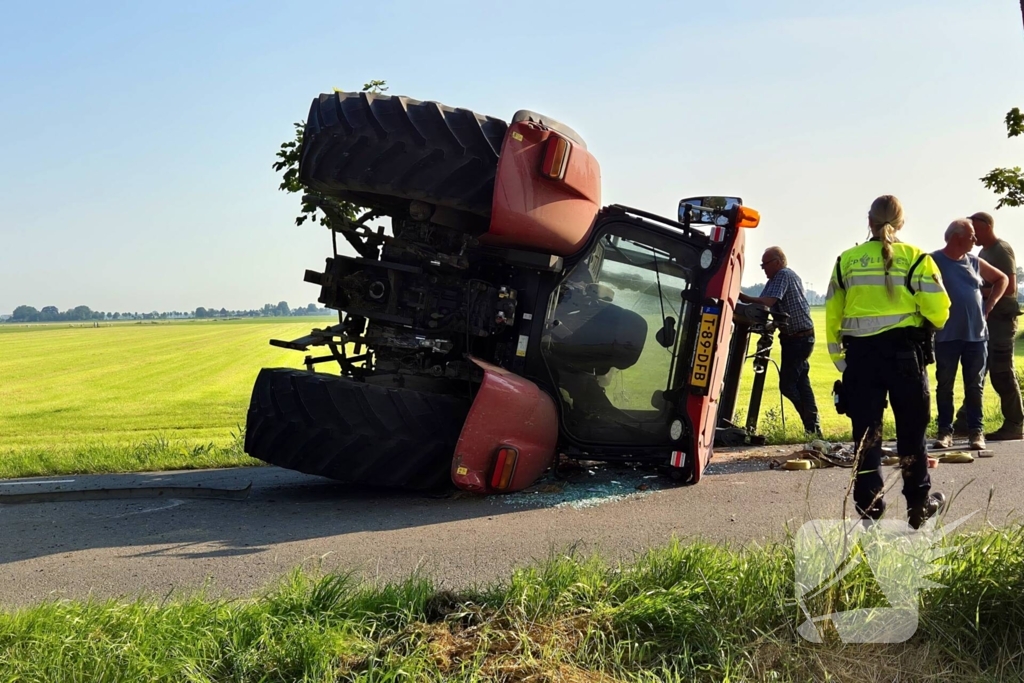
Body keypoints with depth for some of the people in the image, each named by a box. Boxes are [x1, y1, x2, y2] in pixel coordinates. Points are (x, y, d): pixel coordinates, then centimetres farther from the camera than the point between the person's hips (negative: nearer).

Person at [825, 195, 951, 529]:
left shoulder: (846, 260, 5)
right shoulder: (915, 257, -2)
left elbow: (833, 313, 6)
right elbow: (938, 309, -8)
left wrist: (837, 354, 15)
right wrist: (930, 326, 15)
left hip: (860, 352, 2)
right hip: (903, 351, -2)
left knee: (865, 430, 8)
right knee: (911, 429, 9)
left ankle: (868, 504, 12)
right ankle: (919, 503, 16)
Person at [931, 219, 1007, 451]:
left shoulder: (974, 262, 9)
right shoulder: (934, 261, -6)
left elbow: (1002, 279, 22)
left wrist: (989, 305, 10)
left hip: (976, 334, 4)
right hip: (947, 336, -4)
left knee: (975, 386, 5)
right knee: (944, 385, 2)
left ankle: (976, 431, 12)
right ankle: (945, 431, 10)